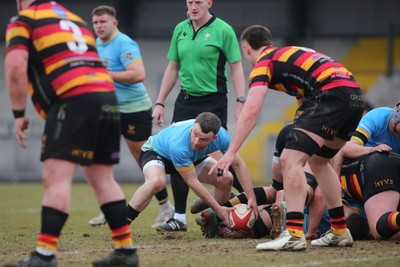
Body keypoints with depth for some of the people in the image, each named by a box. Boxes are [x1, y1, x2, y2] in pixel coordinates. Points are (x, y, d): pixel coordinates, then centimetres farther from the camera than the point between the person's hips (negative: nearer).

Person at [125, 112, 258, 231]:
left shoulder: (222, 136, -31)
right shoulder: (178, 144, -44)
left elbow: (238, 164, -15)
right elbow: (192, 181, -33)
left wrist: (251, 198, -20)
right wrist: (217, 208, -29)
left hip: (192, 157, 6)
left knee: (226, 179, -7)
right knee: (156, 182, -39)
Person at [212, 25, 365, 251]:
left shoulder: (264, 63, 5)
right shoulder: (293, 53, 30)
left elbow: (251, 111, -8)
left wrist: (231, 152, -9)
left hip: (332, 95, -9)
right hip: (355, 96, 9)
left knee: (291, 160, -12)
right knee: (318, 161, 24)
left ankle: (294, 234, -23)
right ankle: (340, 232, 26)